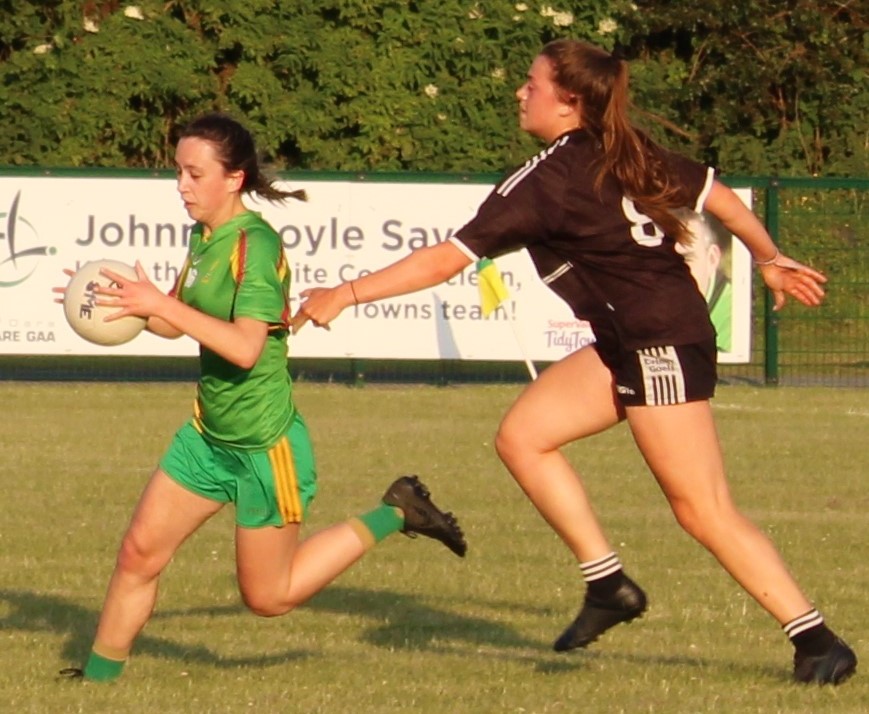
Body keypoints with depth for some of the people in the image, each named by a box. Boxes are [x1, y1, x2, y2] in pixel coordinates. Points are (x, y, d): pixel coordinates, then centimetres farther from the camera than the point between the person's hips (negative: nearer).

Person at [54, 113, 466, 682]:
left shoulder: (256, 244, -21)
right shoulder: (205, 239, 5)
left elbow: (245, 347, -30)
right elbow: (179, 325, 16)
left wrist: (162, 304, -30)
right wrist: (129, 304, -2)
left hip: (265, 444, -8)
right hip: (209, 437, 8)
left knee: (269, 596, 5)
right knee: (139, 553, 6)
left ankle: (392, 516, 15)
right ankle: (99, 674, 20)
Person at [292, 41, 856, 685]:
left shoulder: (547, 182, -15)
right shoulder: (627, 154, 8)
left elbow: (446, 260, -16)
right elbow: (719, 196, 17)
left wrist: (348, 293, -12)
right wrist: (771, 260, 33)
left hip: (662, 344, -9)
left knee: (703, 510, -5)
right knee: (522, 435, 5)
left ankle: (818, 643, -1)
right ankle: (609, 584, 7)